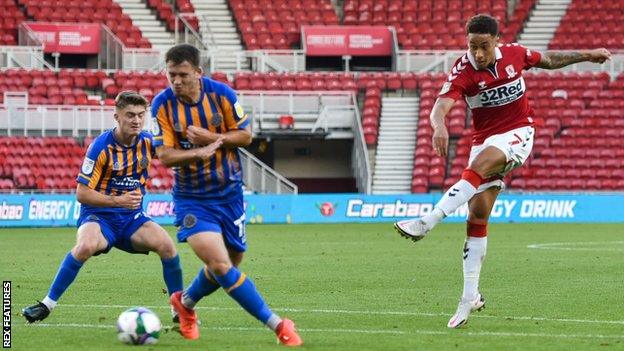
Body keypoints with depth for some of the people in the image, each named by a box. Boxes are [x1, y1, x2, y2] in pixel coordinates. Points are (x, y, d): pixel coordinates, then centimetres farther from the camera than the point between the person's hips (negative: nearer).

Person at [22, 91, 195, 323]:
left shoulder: (147, 142, -4)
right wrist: (118, 201, -27)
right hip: (99, 216, -4)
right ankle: (47, 305, -23)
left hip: (132, 217, 4)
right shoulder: (101, 146, -17)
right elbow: (81, 193, -16)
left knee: (166, 244, -22)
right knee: (86, 246, -36)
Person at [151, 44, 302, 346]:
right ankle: (276, 324, -12)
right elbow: (164, 156, -15)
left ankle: (185, 303, 42)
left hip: (229, 192, 3)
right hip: (192, 198, -3)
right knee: (220, 265, -19)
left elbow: (245, 135, -4)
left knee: (231, 262, 14)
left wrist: (211, 138, -21)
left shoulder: (222, 94, -11)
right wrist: (198, 153, -33)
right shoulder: (162, 105, -12)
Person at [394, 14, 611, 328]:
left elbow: (548, 60, 17)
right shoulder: (463, 71, -15)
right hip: (485, 137, 1)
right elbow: (441, 106, -31)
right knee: (478, 211, -8)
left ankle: (426, 223, -39)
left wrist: (586, 55, 22)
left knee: (481, 164, -32)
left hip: (518, 132, -1)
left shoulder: (514, 54, -5)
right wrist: (439, 126, -53)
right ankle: (470, 296, -3)